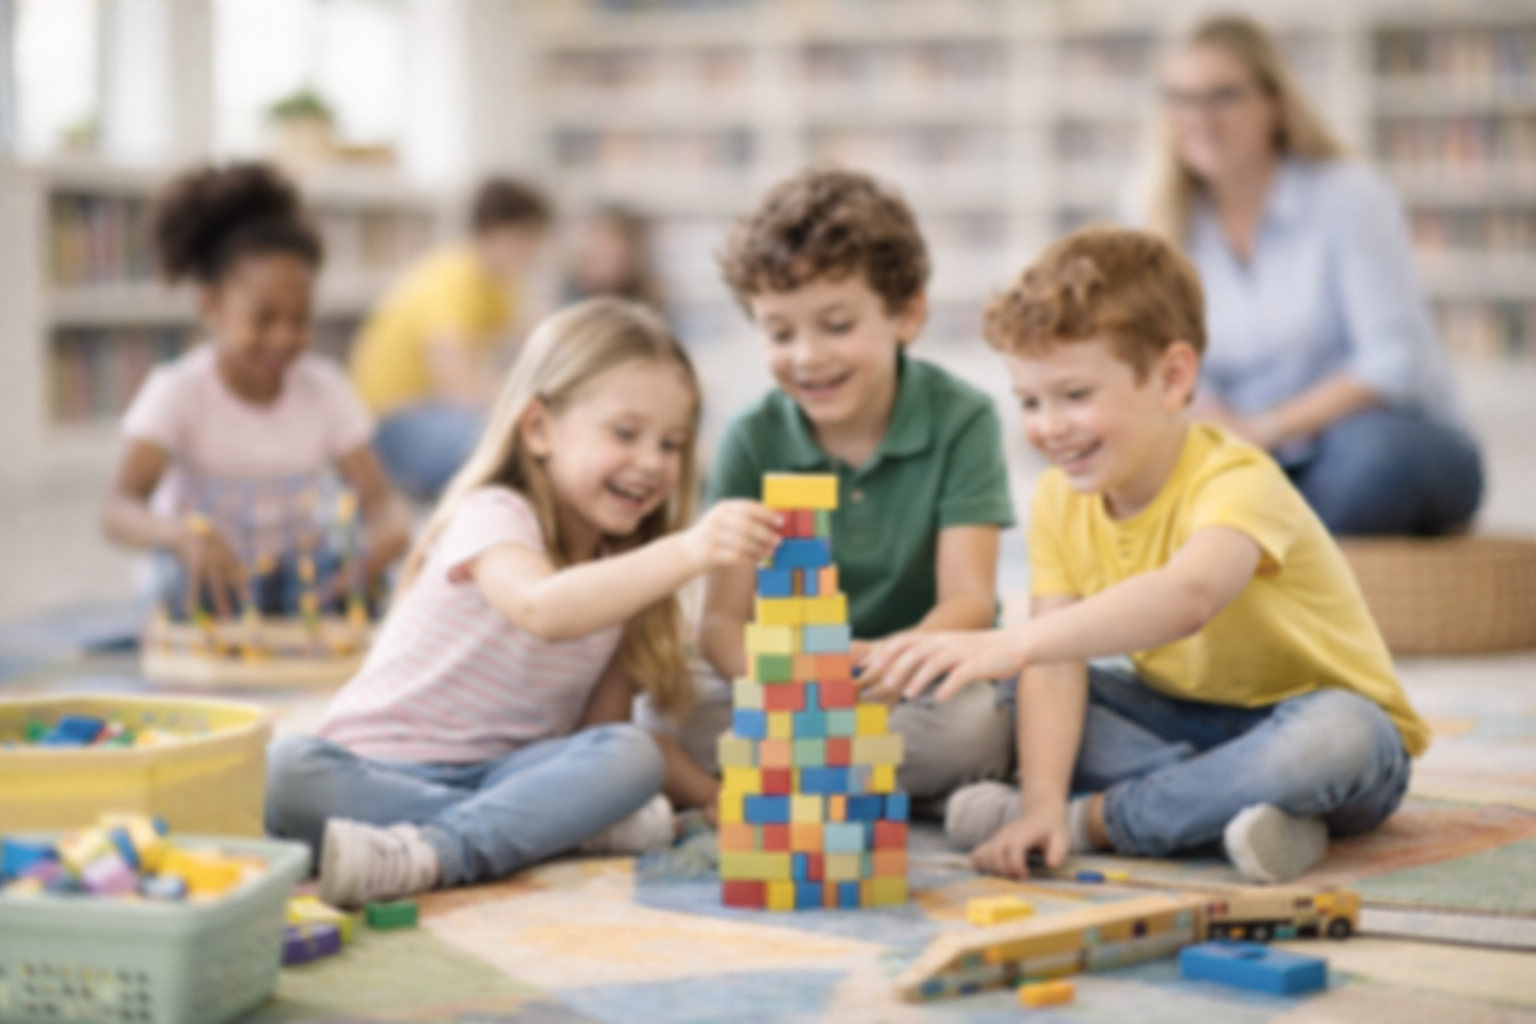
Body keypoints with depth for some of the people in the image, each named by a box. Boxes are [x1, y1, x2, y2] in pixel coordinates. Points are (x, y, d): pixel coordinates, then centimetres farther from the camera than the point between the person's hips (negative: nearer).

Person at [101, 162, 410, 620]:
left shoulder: (326, 389, -2)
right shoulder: (178, 392, -13)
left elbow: (379, 498, -6)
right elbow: (117, 509, -26)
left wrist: (390, 530, -33)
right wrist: (182, 533, -50)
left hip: (301, 585, 3)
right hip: (203, 590, -3)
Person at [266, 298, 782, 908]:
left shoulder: (622, 566, 10)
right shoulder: (493, 515, -13)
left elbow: (603, 725, 7)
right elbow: (543, 609, -38)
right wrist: (687, 553, -49)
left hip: (506, 771, 5)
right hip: (381, 770, -5)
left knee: (633, 756, -24)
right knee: (284, 770, -36)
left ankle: (430, 854, -38)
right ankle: (564, 826, -35)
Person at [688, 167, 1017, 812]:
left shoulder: (960, 420, -7)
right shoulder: (753, 440, 0)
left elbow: (969, 603, -16)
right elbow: (721, 620, -7)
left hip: (924, 683, -2)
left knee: (968, 725, -36)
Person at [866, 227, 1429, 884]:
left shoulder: (1236, 484, -27)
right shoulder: (1061, 500, -5)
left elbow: (1188, 596, -50)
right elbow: (1055, 672, -15)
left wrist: (1013, 644, -62)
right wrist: (1042, 799, -32)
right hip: (1185, 721, 6)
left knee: (1335, 735, -39)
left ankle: (1098, 818, -27)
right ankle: (1236, 800, -26)